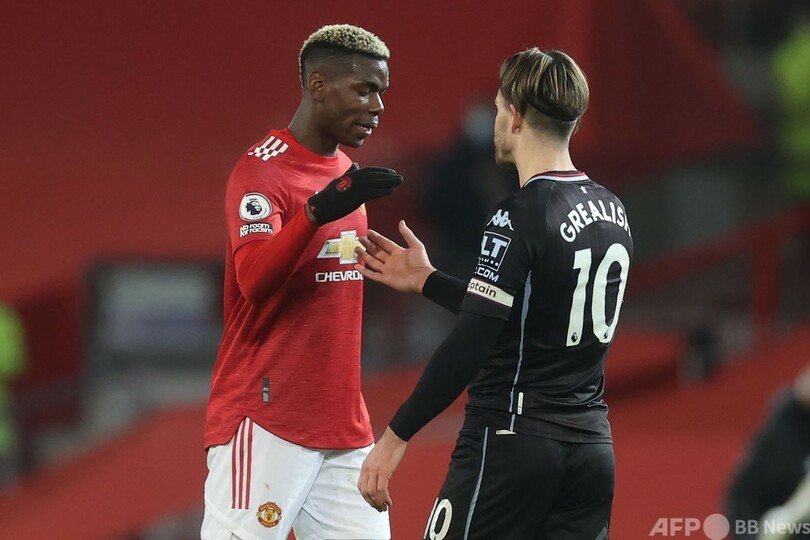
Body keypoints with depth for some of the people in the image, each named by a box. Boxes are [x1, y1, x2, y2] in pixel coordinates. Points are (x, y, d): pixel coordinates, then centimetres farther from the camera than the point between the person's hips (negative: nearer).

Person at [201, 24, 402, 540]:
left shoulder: (346, 173, 16)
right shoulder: (261, 170, -10)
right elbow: (254, 281, -26)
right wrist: (317, 212, -38)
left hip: (343, 423, 8)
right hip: (265, 419, -8)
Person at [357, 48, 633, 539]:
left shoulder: (520, 217, -14)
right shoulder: (611, 211, 10)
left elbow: (470, 346, -18)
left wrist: (397, 436, -13)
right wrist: (427, 281, 26)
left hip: (512, 444, -7)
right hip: (592, 445, 7)